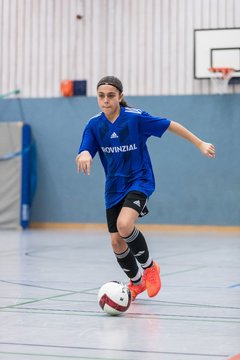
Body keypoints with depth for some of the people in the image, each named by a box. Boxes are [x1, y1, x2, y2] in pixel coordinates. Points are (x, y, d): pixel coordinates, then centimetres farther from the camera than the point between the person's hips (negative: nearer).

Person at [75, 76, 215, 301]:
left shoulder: (135, 117, -15)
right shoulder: (94, 125, -6)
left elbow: (170, 125, -6)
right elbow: (83, 154, -10)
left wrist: (200, 144, -3)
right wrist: (84, 155, -35)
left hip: (139, 181, -5)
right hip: (114, 188, 5)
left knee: (124, 225, -30)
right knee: (116, 242, 5)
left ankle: (149, 266, -2)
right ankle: (136, 282, 34)